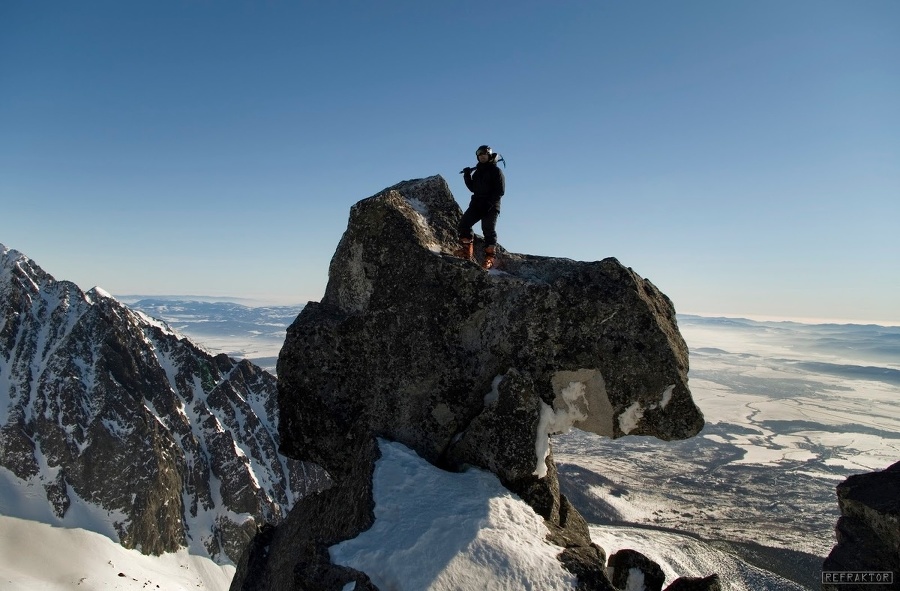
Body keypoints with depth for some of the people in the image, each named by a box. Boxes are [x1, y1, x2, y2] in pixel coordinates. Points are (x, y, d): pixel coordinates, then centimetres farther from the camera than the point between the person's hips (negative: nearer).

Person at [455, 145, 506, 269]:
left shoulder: (496, 170, -1)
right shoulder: (477, 171, 20)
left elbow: (500, 190, -10)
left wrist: (489, 202, -21)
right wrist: (467, 177, 4)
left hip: (491, 206, -7)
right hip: (477, 203, 7)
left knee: (488, 230, -10)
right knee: (464, 223, -6)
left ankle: (489, 257, -8)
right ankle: (467, 251, -3)